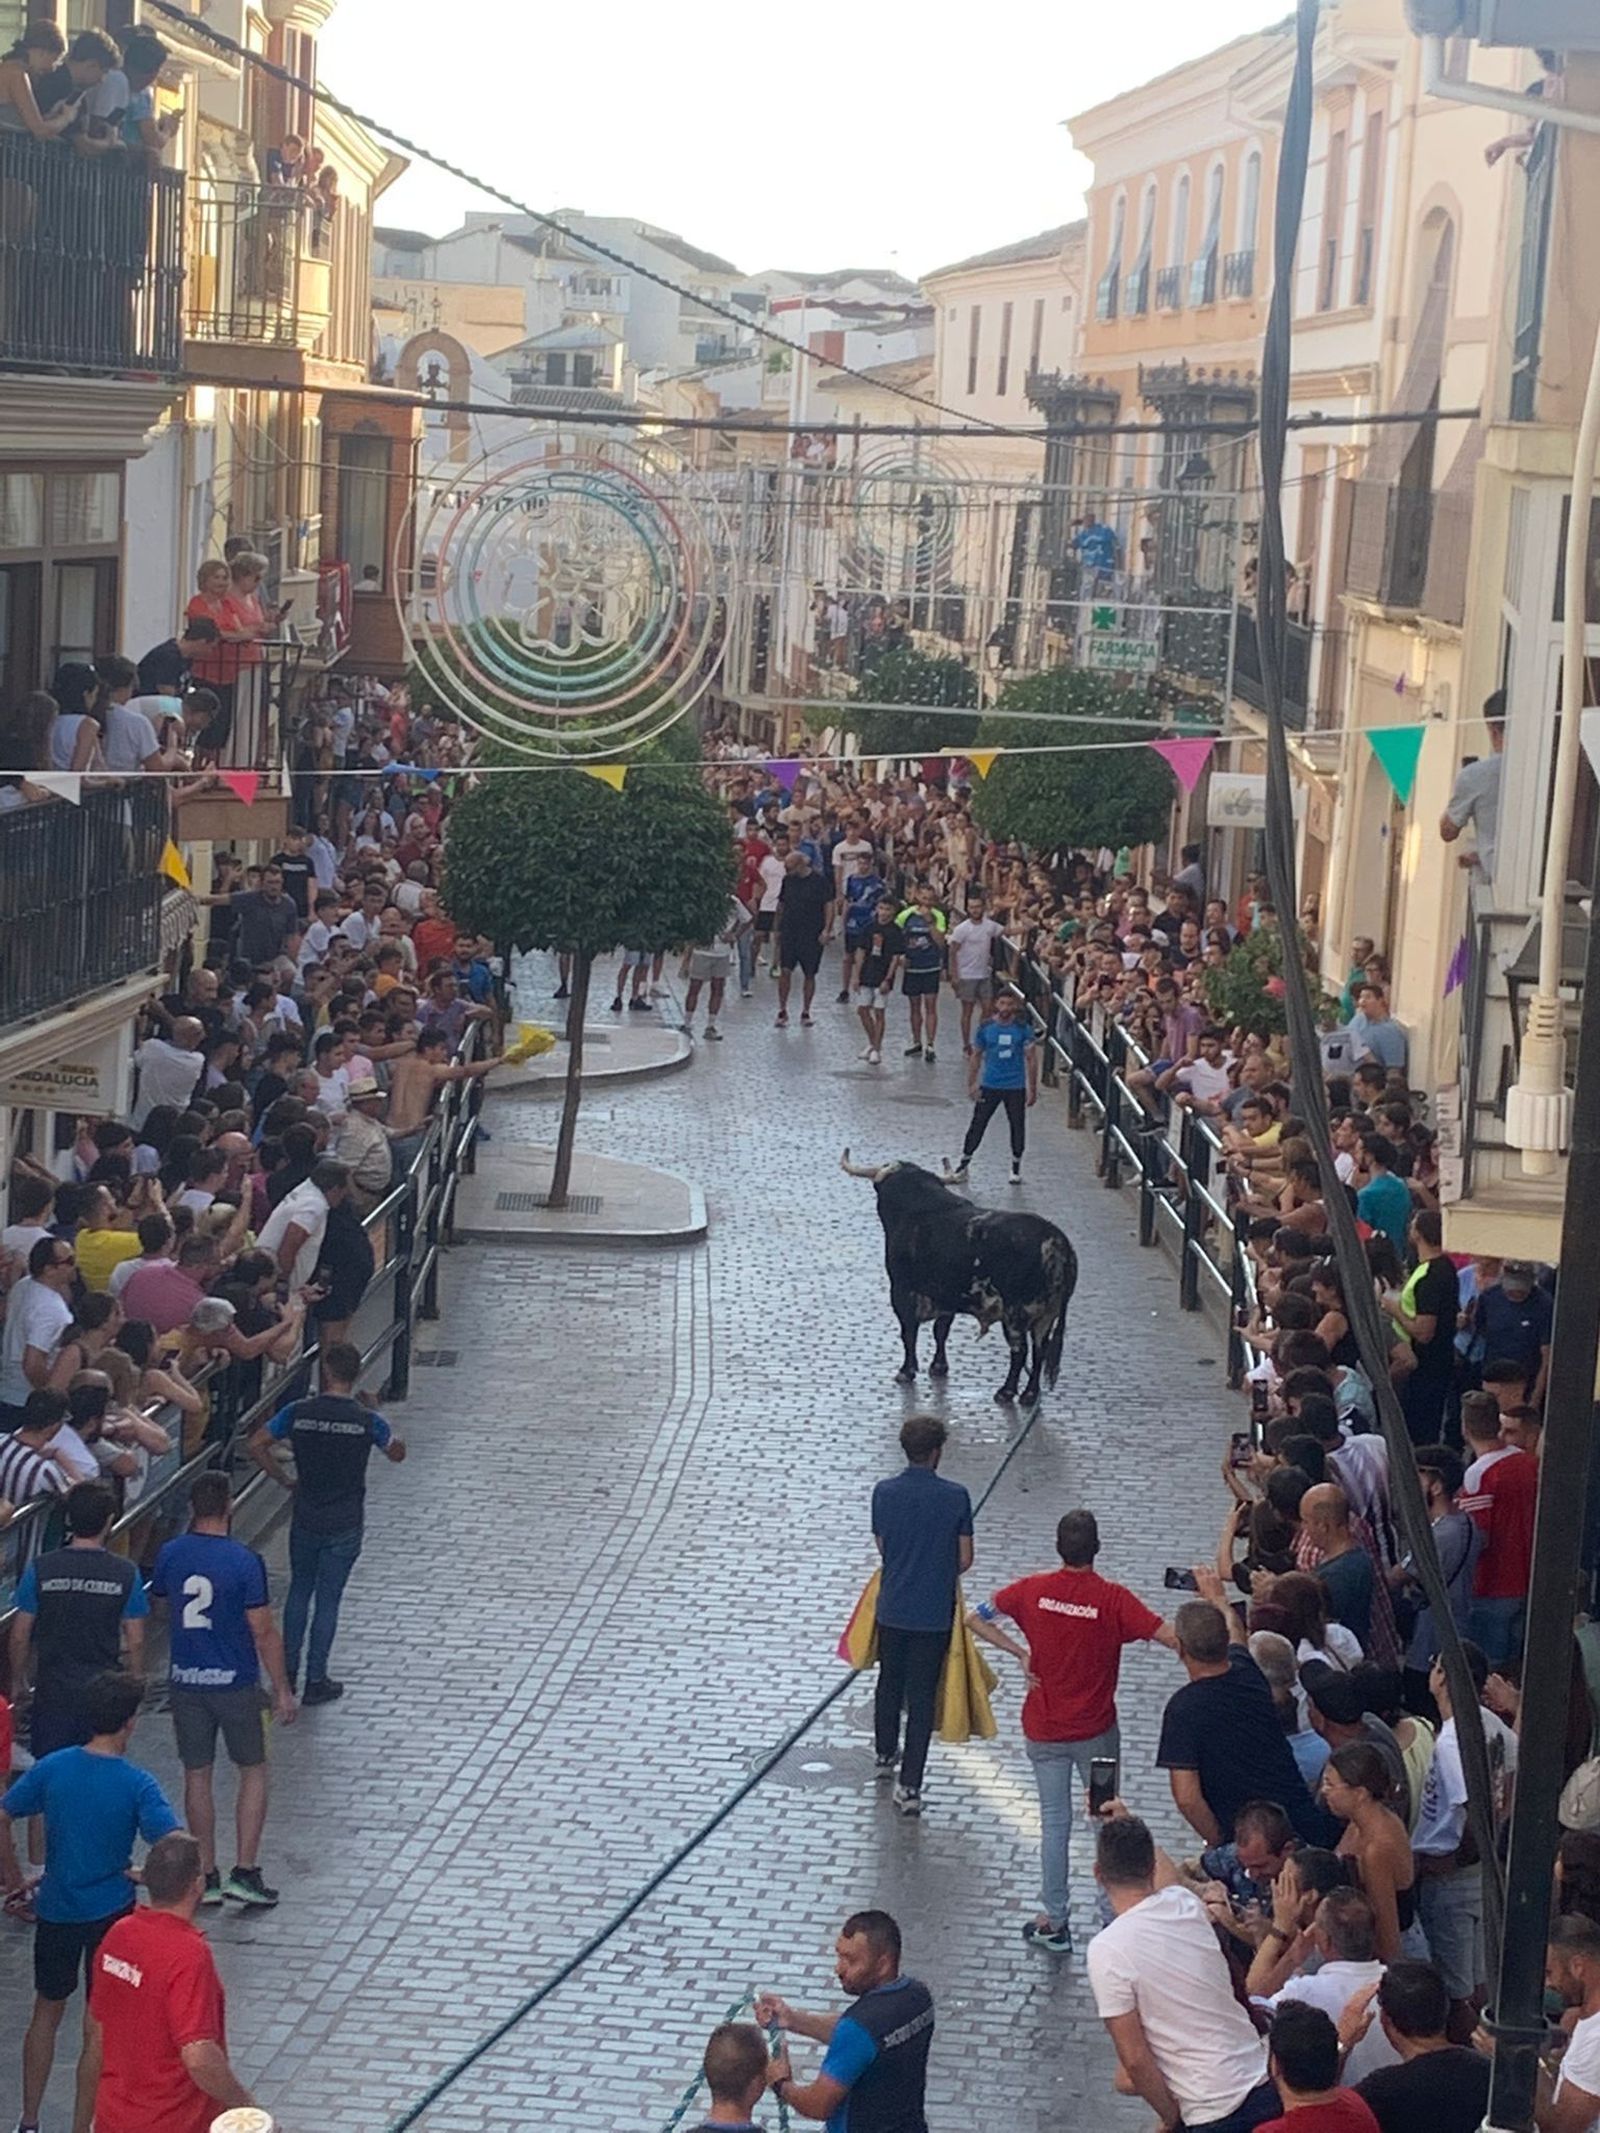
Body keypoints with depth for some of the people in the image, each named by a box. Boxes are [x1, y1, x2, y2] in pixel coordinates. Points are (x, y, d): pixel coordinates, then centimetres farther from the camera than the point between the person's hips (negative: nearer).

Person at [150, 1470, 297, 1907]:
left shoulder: (170, 1555, -4)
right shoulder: (244, 1561, -16)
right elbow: (264, 1632, -14)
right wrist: (283, 1691, -5)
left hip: (185, 1682, 3)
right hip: (235, 1683, -3)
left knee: (197, 1776, 12)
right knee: (253, 1772, 11)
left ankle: (206, 1876, 17)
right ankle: (245, 1872, 6)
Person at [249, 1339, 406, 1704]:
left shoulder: (299, 1412, -9)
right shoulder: (367, 1419, -13)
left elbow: (257, 1445, -6)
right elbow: (397, 1453, 4)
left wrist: (285, 1480, 4)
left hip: (305, 1520, 2)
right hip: (344, 1525, -2)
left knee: (299, 1590, 20)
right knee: (328, 1600, 6)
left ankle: (288, 1672, 23)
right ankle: (315, 1682, 11)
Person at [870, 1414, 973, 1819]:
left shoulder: (885, 1493, -8)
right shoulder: (955, 1497, -14)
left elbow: (882, 1546, 5)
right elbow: (965, 1559, -6)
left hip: (893, 1607, 2)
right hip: (934, 1613, -2)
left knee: (889, 1683, 24)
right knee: (922, 1696, 3)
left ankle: (886, 1754, 43)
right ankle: (910, 1786, 0)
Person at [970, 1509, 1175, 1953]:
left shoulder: (1034, 1590, -9)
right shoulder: (1113, 1599, -17)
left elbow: (975, 1619, 1)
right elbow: (1172, 1638, -24)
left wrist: (1020, 1652, 0)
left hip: (1043, 1729, 2)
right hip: (1095, 1732, -2)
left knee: (1054, 1822, 11)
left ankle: (1054, 1923, 15)